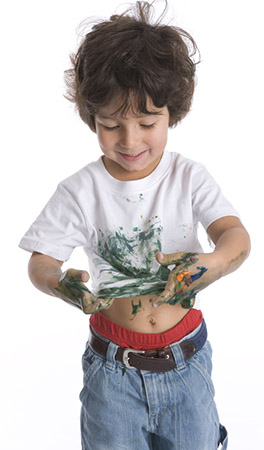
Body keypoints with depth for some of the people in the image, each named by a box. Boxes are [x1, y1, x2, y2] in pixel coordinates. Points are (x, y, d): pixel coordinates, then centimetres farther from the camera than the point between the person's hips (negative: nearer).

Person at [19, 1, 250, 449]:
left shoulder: (188, 176, -7)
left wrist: (217, 261, -38)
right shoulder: (81, 190, -10)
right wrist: (58, 284, -33)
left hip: (184, 360, 1)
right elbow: (40, 261, -10)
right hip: (113, 366, -1)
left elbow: (236, 235, -15)